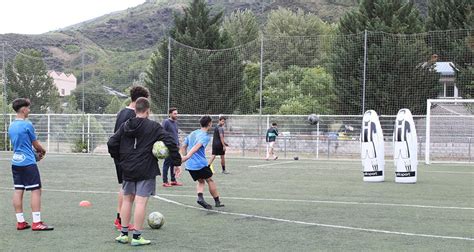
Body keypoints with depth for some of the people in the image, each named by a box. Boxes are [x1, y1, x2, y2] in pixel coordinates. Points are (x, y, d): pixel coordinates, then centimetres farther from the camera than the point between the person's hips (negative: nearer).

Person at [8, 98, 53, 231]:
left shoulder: (11, 126, 11)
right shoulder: (27, 125, -12)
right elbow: (36, 144, -2)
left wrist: (35, 153, 18)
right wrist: (43, 151, 18)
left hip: (15, 162, 8)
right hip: (28, 162, -8)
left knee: (18, 190, 7)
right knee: (36, 190, -4)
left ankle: (20, 222, 9)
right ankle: (36, 222, -7)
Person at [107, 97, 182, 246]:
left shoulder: (125, 126, 4)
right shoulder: (153, 127, -8)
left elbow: (111, 143, 3)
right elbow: (170, 143, -15)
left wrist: (119, 159, 16)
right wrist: (177, 163, -9)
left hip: (128, 169, 5)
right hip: (146, 171, -5)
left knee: (127, 199, 15)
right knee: (141, 201, -3)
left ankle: (124, 234, 19)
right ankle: (137, 237, -1)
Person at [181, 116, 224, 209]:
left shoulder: (192, 133, 13)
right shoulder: (205, 136, -11)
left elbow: (183, 147, 16)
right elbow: (197, 146, -28)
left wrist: (186, 155, 27)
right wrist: (188, 156, -40)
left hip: (190, 164, 6)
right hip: (201, 164, -6)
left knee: (201, 181, 19)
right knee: (210, 180, 12)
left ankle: (200, 197, -7)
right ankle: (217, 202, 19)